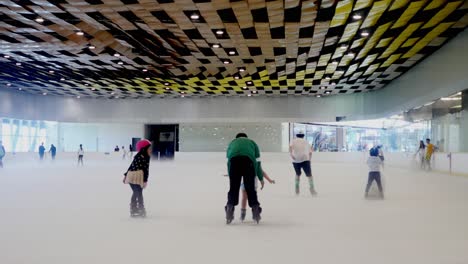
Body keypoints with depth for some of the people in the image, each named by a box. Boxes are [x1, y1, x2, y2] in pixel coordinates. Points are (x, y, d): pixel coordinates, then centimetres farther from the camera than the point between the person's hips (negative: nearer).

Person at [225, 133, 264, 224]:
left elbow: (228, 161, 35)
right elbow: (258, 162, 33)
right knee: (250, 188, 10)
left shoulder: (232, 143, 40)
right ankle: (255, 210, 10)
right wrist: (261, 178, 39)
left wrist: (230, 176, 43)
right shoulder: (252, 143, 37)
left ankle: (229, 214, 4)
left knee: (233, 188, 8)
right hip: (248, 160, -1)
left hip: (233, 159, 1)